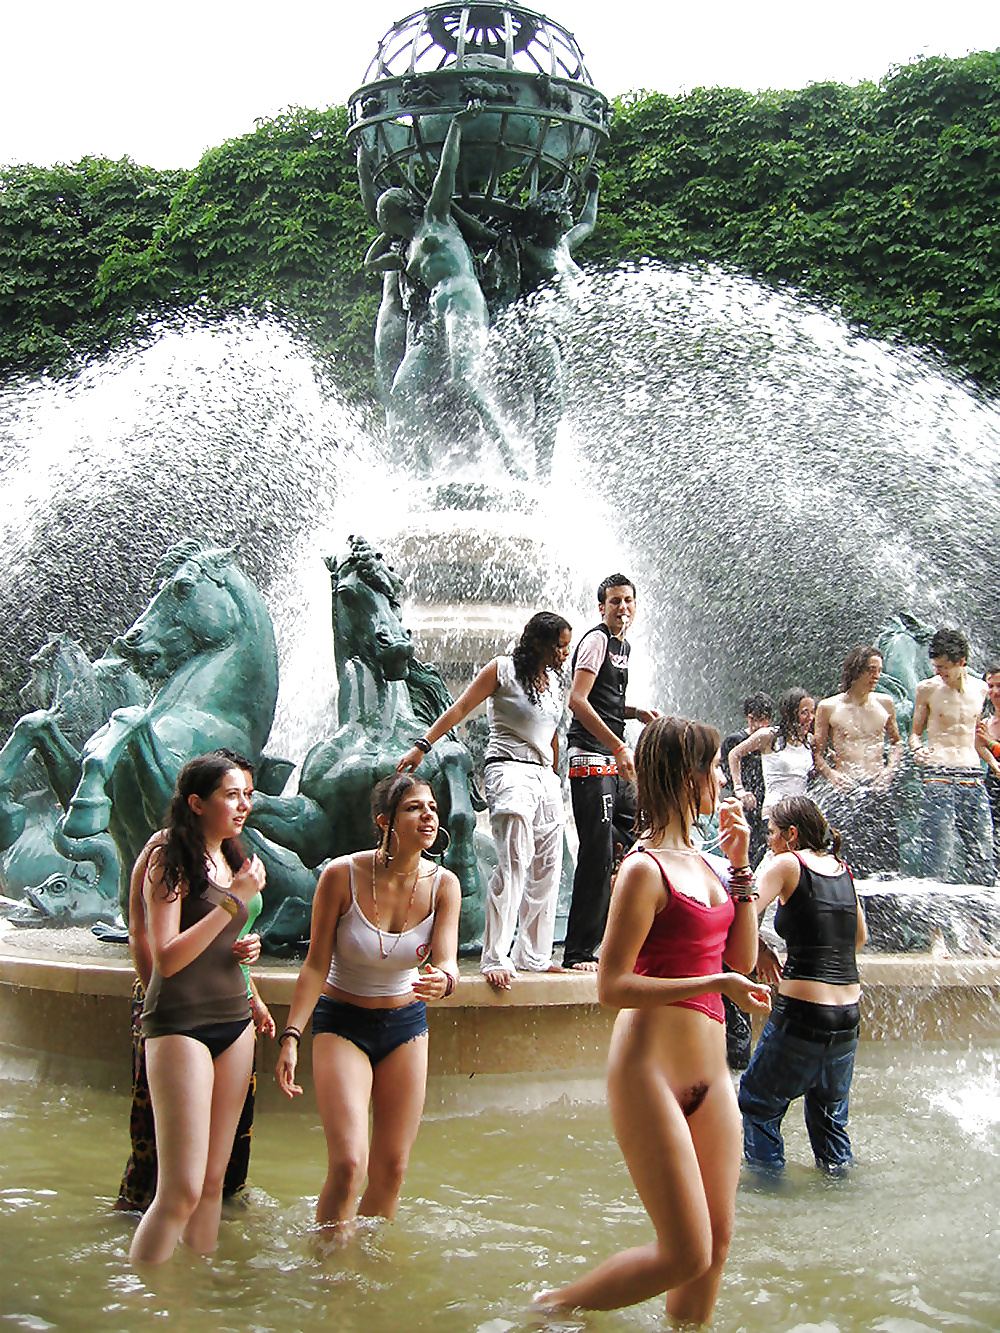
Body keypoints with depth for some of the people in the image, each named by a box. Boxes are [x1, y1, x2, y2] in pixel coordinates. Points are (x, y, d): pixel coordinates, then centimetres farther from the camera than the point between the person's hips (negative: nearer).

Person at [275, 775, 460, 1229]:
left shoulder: (443, 885, -8)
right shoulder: (342, 875, -17)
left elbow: (447, 961, -17)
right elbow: (316, 966, -11)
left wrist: (443, 980, -41)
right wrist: (291, 1037, -18)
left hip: (406, 1024, 3)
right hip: (341, 1024, -3)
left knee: (391, 1169, 6)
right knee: (347, 1164, -16)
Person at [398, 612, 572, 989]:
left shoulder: (553, 681, 17)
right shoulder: (502, 670, -3)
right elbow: (460, 709, -6)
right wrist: (422, 746, -14)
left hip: (545, 778, 8)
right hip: (509, 770, -8)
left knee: (546, 872, 7)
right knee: (514, 864, -18)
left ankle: (532, 956, 15)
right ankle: (495, 959, -16)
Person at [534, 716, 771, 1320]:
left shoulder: (706, 863, 11)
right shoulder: (646, 869, -14)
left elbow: (743, 959, 13)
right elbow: (612, 986, -17)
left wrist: (740, 864, 6)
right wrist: (716, 983, -22)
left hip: (710, 1071, 8)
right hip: (651, 1069, -8)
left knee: (718, 1242, 10)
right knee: (685, 1254, -4)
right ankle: (554, 1305, 16)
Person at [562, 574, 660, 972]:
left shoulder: (624, 646, 21)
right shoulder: (596, 640, -7)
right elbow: (577, 700, -18)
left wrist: (637, 711, 12)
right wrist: (619, 748, -20)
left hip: (615, 763, 10)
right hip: (591, 760, -9)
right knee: (597, 856, -11)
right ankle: (579, 953, -7)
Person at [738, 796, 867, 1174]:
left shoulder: (788, 864, -6)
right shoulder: (842, 868, 12)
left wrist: (761, 951, -1)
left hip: (802, 1013, -6)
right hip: (848, 1013, 6)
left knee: (758, 1102, 12)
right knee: (830, 1110, 22)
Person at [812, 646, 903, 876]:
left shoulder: (885, 703, 10)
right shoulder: (829, 707, 2)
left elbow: (896, 743, 22)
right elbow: (817, 752, 6)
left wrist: (889, 771, 5)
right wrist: (832, 775, -11)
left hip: (876, 788, 2)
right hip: (845, 789, -2)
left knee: (886, 861, -4)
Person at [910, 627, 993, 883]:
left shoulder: (980, 688, 11)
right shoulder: (927, 689, 2)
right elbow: (915, 732, 10)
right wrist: (917, 748, -10)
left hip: (973, 777, 4)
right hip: (938, 776, -3)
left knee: (982, 859, 1)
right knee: (937, 855, -10)